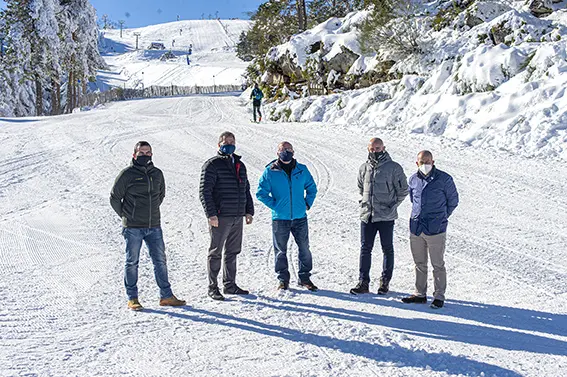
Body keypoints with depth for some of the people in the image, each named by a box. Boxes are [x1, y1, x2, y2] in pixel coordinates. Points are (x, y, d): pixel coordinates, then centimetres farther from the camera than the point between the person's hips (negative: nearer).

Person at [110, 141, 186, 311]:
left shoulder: (157, 174, 9)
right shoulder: (127, 174, -5)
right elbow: (114, 198, 1)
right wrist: (126, 216, 2)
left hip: (154, 227, 4)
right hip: (133, 228, -4)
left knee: (160, 261, 7)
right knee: (132, 263, 3)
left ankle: (166, 296, 15)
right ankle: (132, 298, 12)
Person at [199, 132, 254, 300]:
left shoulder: (240, 165, 16)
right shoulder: (212, 165, -6)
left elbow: (246, 190, 23)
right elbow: (204, 191, -11)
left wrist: (249, 211, 14)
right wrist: (211, 214, -18)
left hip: (237, 217, 7)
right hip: (220, 217, -7)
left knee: (232, 252, 13)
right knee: (216, 253, 0)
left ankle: (230, 285, 23)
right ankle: (213, 288, 7)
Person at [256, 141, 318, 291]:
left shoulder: (302, 170, 4)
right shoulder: (270, 172, -4)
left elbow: (312, 188, 18)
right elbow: (261, 193, 0)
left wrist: (307, 203, 6)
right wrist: (274, 205, -6)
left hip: (300, 218, 2)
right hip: (280, 218, -2)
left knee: (304, 249, 6)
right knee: (281, 251, 7)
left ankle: (305, 278, 20)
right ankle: (283, 280, 19)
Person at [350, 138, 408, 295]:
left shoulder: (394, 168, -5)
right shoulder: (364, 168, 8)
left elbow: (403, 190, 0)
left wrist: (391, 206, -1)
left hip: (386, 217, -4)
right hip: (366, 216, 4)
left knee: (387, 249, 8)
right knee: (365, 249, 4)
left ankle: (385, 282, 18)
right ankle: (363, 282, 8)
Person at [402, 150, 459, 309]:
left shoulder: (444, 179, -7)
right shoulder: (413, 179, 6)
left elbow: (453, 201, 4)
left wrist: (440, 217, 10)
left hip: (435, 230, -5)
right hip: (416, 228, 5)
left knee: (437, 265, 3)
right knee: (419, 263, 14)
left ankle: (439, 296, 13)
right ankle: (420, 294, 24)